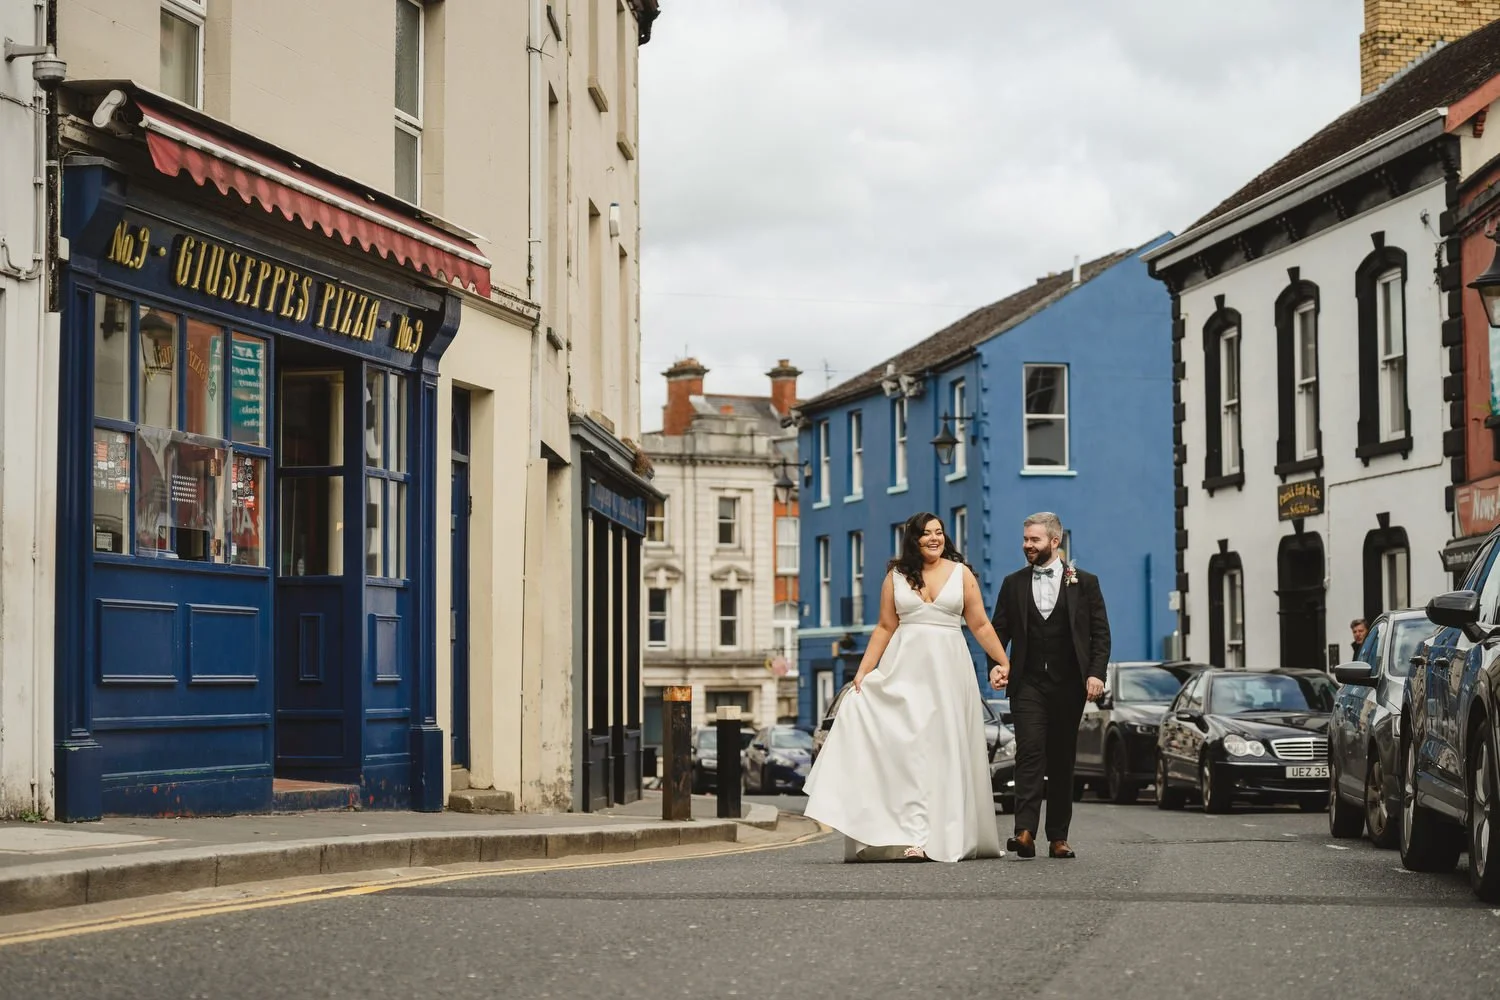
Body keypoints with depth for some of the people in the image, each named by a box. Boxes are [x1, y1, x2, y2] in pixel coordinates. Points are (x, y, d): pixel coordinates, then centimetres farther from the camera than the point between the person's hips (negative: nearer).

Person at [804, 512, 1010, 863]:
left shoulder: (961, 574, 6)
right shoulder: (896, 576, 8)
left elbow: (981, 626, 6)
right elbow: (885, 628, 8)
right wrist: (863, 670, 0)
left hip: (949, 669, 0)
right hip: (906, 669, 0)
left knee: (946, 750, 2)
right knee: (909, 748, -7)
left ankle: (951, 834, 7)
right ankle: (913, 837, -10)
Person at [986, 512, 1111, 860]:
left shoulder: (1084, 582, 6)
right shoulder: (1013, 584, 10)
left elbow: (1100, 633, 4)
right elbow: (999, 631, 10)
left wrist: (1096, 673, -9)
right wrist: (996, 664, -8)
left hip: (1068, 685, 0)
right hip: (1028, 683, 0)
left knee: (1062, 761, 5)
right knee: (1030, 753, -14)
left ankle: (1058, 837, 11)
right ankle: (1025, 832, -23)